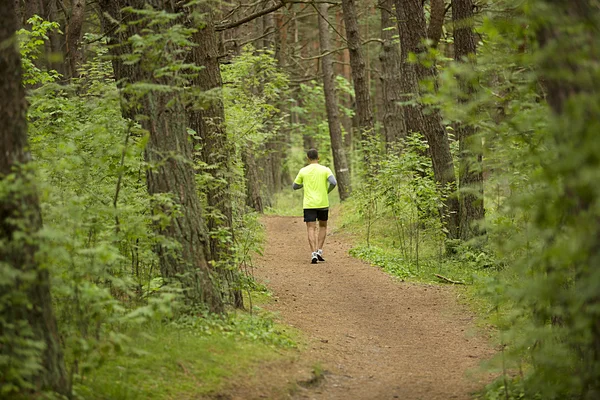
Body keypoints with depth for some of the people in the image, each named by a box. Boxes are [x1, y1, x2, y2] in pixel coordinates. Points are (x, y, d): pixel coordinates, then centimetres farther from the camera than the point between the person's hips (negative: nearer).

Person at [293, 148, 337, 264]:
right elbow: (333, 182, -16)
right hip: (323, 203, 0)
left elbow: (294, 186, 11)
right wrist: (327, 191, 4)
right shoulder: (325, 170, -1)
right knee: (323, 226, 18)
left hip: (309, 205, 0)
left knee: (311, 229, -2)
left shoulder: (303, 171, 2)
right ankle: (319, 251, 8)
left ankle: (313, 254, -15)